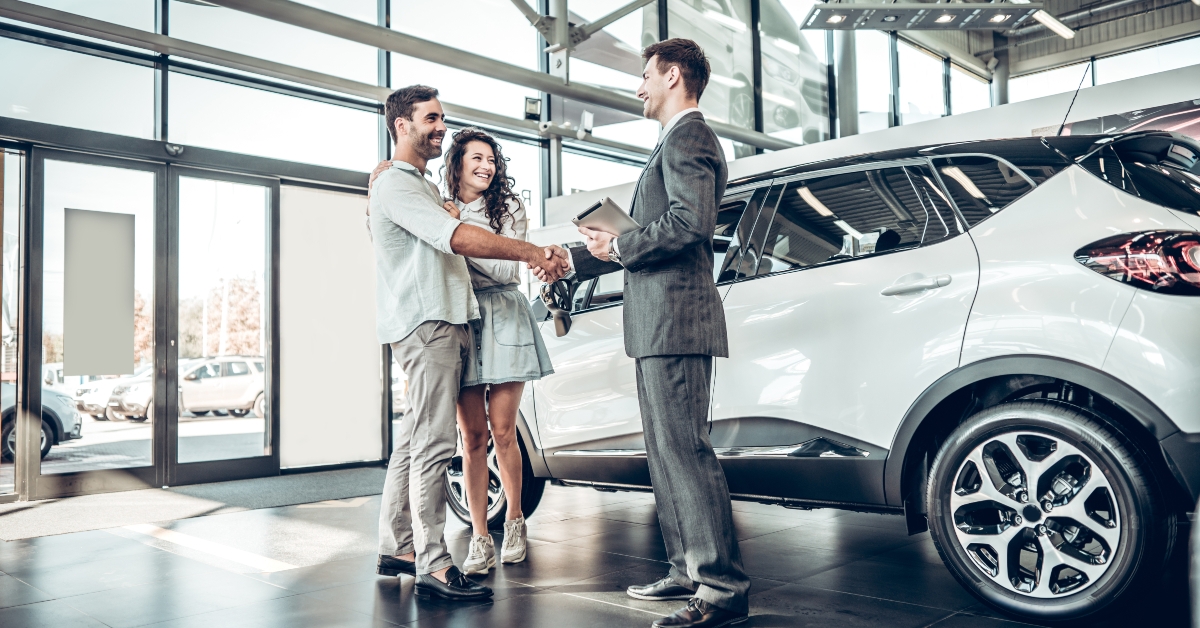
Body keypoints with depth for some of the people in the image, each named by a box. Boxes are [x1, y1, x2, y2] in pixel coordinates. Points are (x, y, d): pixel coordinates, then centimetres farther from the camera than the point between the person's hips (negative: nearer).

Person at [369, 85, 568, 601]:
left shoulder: (422, 185, 26)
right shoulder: (395, 184, -8)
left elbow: (452, 246, 22)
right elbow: (460, 239, -20)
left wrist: (534, 257, 10)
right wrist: (532, 252, -18)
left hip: (441, 321, 10)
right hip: (425, 324, -10)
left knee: (414, 438, 11)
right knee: (434, 444, -12)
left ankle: (395, 549, 19)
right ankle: (432, 566, -9)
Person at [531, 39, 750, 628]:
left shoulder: (688, 137, -7)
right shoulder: (678, 141, 26)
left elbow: (692, 222, -23)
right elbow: (650, 237, 29)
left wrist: (618, 246, -11)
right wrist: (573, 258, 29)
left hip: (676, 319, -11)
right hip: (659, 325, 11)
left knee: (685, 449, -10)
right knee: (667, 451, 13)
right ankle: (688, 572, 22)